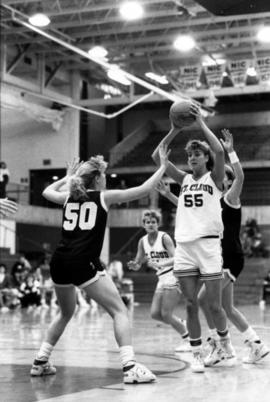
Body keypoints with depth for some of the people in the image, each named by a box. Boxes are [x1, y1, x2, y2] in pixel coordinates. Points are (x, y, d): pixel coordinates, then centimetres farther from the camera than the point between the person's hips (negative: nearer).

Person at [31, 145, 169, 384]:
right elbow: (144, 190, 5)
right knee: (120, 312, -2)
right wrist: (163, 166, 16)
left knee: (65, 313, 28)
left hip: (59, 263, 6)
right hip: (84, 263, -6)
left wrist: (67, 177, 48)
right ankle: (130, 367, -16)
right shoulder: (104, 197, 5)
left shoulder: (69, 197, 17)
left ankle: (40, 362, 28)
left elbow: (47, 192, 38)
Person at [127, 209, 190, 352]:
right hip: (162, 279, 7)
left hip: (173, 277, -7)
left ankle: (189, 340, 4)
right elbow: (138, 264, 10)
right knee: (155, 313, 0)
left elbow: (175, 259, -22)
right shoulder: (143, 241, 6)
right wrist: (133, 265, -13)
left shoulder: (164, 237, -13)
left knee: (166, 314, -11)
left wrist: (160, 264, -38)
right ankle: (183, 325, 21)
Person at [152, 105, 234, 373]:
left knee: (214, 305, 0)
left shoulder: (214, 178, 5)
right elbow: (157, 157, 6)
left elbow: (219, 152, -15)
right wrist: (174, 131, -3)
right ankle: (197, 354, 10)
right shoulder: (184, 179, 14)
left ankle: (224, 340, 27)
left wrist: (201, 123, -12)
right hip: (183, 246, 3)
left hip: (208, 244, -3)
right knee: (191, 305, 2)